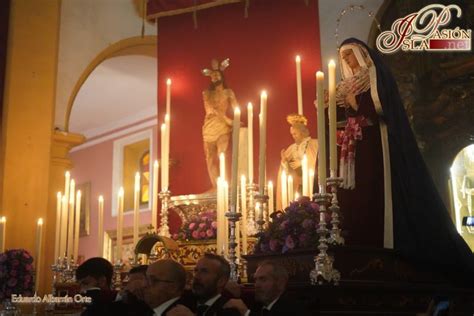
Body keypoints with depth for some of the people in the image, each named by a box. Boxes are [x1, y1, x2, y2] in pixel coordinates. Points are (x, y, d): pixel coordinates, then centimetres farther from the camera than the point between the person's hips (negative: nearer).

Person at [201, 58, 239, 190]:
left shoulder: (228, 92, 9)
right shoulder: (207, 93, 12)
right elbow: (210, 109, -2)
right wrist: (227, 119, -13)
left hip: (223, 126, -3)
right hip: (209, 126, 3)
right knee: (211, 158, 0)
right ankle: (215, 186, 3)